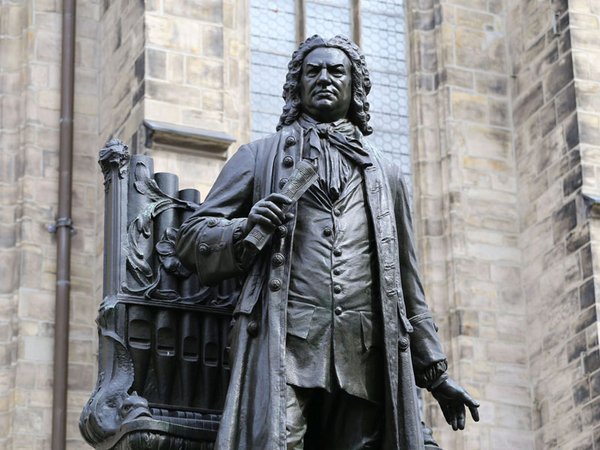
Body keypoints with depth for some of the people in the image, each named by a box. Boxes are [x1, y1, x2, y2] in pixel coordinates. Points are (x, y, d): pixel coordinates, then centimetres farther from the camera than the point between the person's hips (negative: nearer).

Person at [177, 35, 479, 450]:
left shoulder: (385, 173, 26)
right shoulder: (259, 157, 19)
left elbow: (407, 283, 26)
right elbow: (193, 237, 13)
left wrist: (435, 372, 21)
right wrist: (247, 229, -9)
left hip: (364, 356, 3)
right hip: (284, 345, -3)